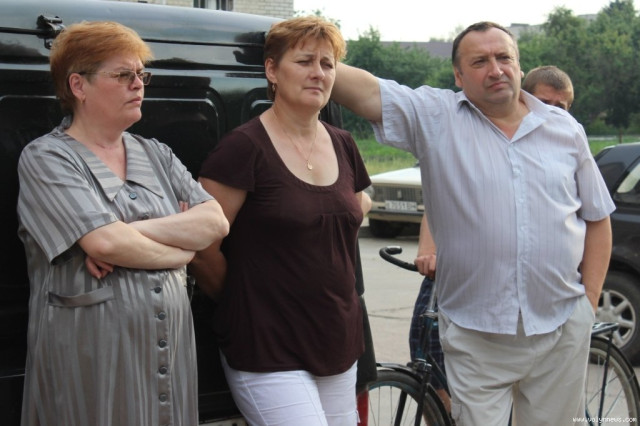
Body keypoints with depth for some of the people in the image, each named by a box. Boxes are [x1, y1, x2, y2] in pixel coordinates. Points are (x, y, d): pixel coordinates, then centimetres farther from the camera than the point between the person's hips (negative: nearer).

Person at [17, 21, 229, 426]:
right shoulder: (46, 158, -4)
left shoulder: (156, 154, 13)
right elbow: (105, 242, -18)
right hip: (90, 362, -5)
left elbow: (216, 222, 0)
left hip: (170, 355, 5)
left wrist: (131, 233, -12)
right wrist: (181, 249, -3)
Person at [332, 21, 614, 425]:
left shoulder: (566, 129, 6)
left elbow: (597, 219, 11)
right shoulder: (435, 117, -2)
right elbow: (366, 90, -16)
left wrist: (590, 301, 5)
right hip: (475, 337, -2)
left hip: (563, 331, 3)